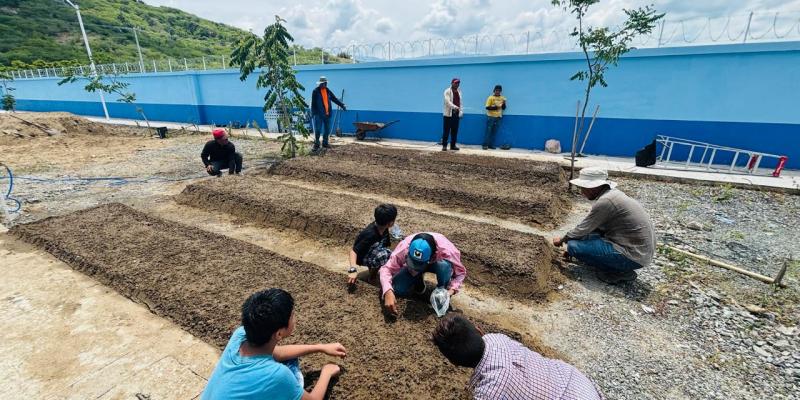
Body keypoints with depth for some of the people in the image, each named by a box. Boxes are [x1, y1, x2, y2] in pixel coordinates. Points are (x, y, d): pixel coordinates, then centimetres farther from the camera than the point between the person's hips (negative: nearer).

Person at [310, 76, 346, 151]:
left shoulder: (328, 91, 11)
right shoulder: (316, 91, -4)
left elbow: (335, 99, 15)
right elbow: (313, 103, -4)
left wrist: (342, 105, 8)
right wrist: (313, 113, -8)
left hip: (327, 114, 6)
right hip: (319, 114, -5)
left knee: (327, 129, 9)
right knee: (318, 130, -4)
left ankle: (325, 143, 21)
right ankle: (316, 144, 4)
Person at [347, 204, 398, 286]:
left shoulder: (384, 229, -14)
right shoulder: (370, 234, -36)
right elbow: (353, 251, -36)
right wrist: (352, 270, -47)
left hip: (373, 251, 7)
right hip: (363, 257, -7)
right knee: (383, 255, -33)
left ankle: (372, 267, 14)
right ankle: (372, 277, -8)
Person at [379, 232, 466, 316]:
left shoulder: (447, 250, -38)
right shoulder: (403, 248, -37)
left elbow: (461, 272, -21)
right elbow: (387, 268, -31)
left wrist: (452, 290, -37)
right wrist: (388, 292, -48)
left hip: (437, 264, -1)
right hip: (411, 265, 1)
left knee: (444, 266, -36)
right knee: (397, 289, -21)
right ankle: (418, 281, 9)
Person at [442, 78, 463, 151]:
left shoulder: (459, 91, 15)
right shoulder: (447, 91, -5)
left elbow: (460, 102, 17)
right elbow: (448, 101, -19)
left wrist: (461, 111, 7)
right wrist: (455, 107, -35)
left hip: (456, 114, 6)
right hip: (449, 113, -6)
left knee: (454, 131, 7)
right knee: (447, 130, -4)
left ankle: (453, 145, 14)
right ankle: (444, 145, 1)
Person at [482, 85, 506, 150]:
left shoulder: (502, 98, 10)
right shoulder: (491, 98, -4)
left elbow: (503, 108, 11)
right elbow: (487, 107, -9)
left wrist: (504, 104, -10)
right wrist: (495, 107, -20)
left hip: (498, 117, 4)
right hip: (491, 116, -4)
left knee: (494, 132, 5)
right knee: (488, 131, -4)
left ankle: (491, 145, 10)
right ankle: (485, 145, -2)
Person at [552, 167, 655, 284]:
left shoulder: (605, 201, -23)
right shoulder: (611, 193, 7)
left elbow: (583, 229, -13)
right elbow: (589, 227, 16)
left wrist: (562, 240, 4)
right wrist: (570, 239, 20)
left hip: (634, 255, -10)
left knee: (574, 246, -14)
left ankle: (620, 272, -2)